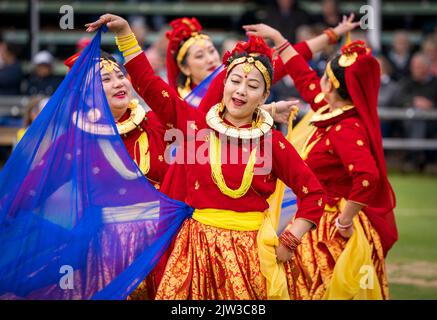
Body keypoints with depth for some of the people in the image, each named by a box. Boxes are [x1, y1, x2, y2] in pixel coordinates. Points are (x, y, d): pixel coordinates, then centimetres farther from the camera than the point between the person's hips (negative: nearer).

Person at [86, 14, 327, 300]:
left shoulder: (272, 142, 0)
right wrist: (125, 33, 3)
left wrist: (289, 242, -3)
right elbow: (150, 84, 6)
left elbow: (313, 193, 3)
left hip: (250, 250, -1)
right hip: (200, 246, 1)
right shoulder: (197, 123, 4)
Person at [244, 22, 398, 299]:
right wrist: (277, 38, 27)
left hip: (336, 232, -9)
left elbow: (368, 177, -37)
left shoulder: (347, 130, -23)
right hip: (323, 224, 9)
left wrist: (344, 221, -28)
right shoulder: (333, 113, 5)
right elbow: (305, 79, 20)